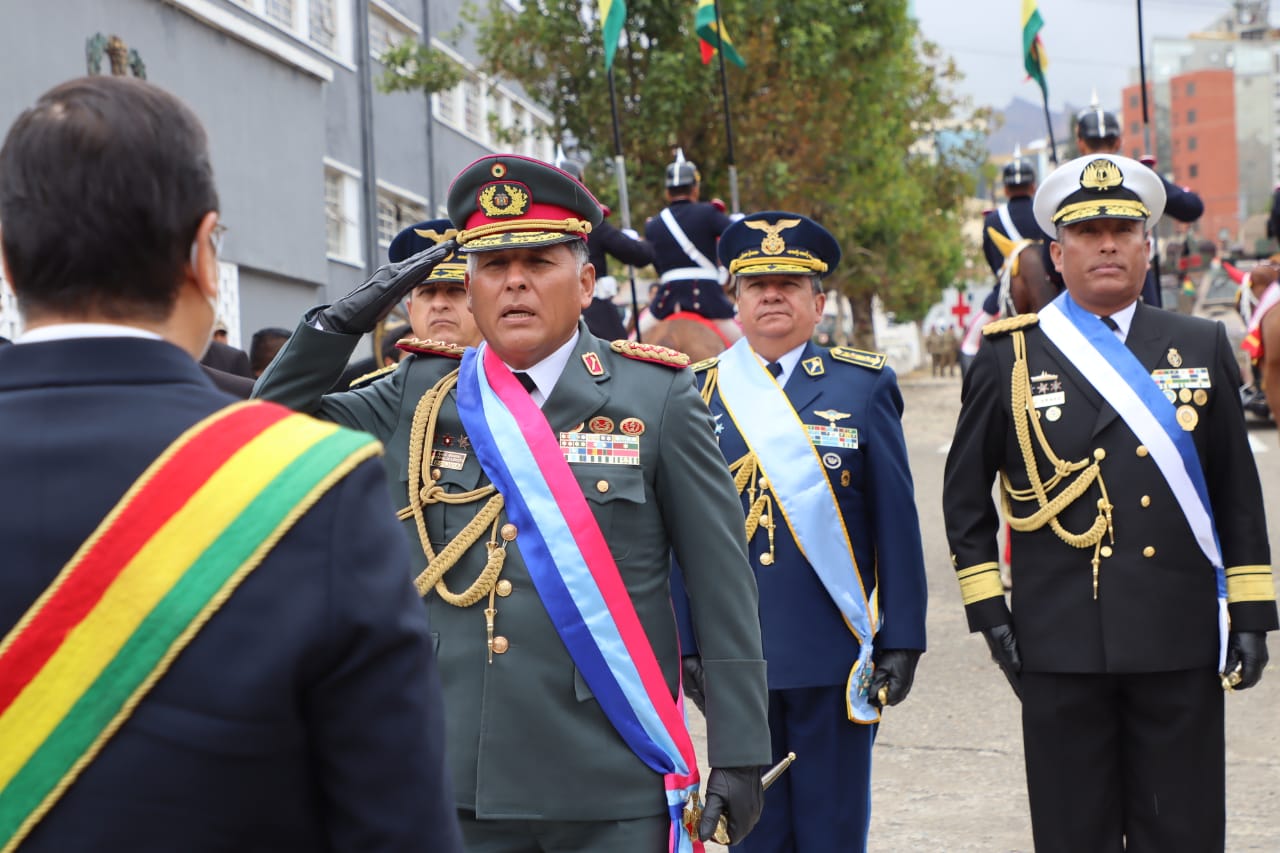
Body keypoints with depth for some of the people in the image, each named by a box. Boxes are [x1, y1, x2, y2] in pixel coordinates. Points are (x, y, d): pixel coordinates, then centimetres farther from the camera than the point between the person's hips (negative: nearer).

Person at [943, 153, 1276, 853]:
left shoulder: (1203, 347, 8)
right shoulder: (1009, 357, 3)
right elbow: (964, 492, 7)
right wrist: (986, 609, 1)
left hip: (1182, 639, 1)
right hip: (1062, 644, -1)